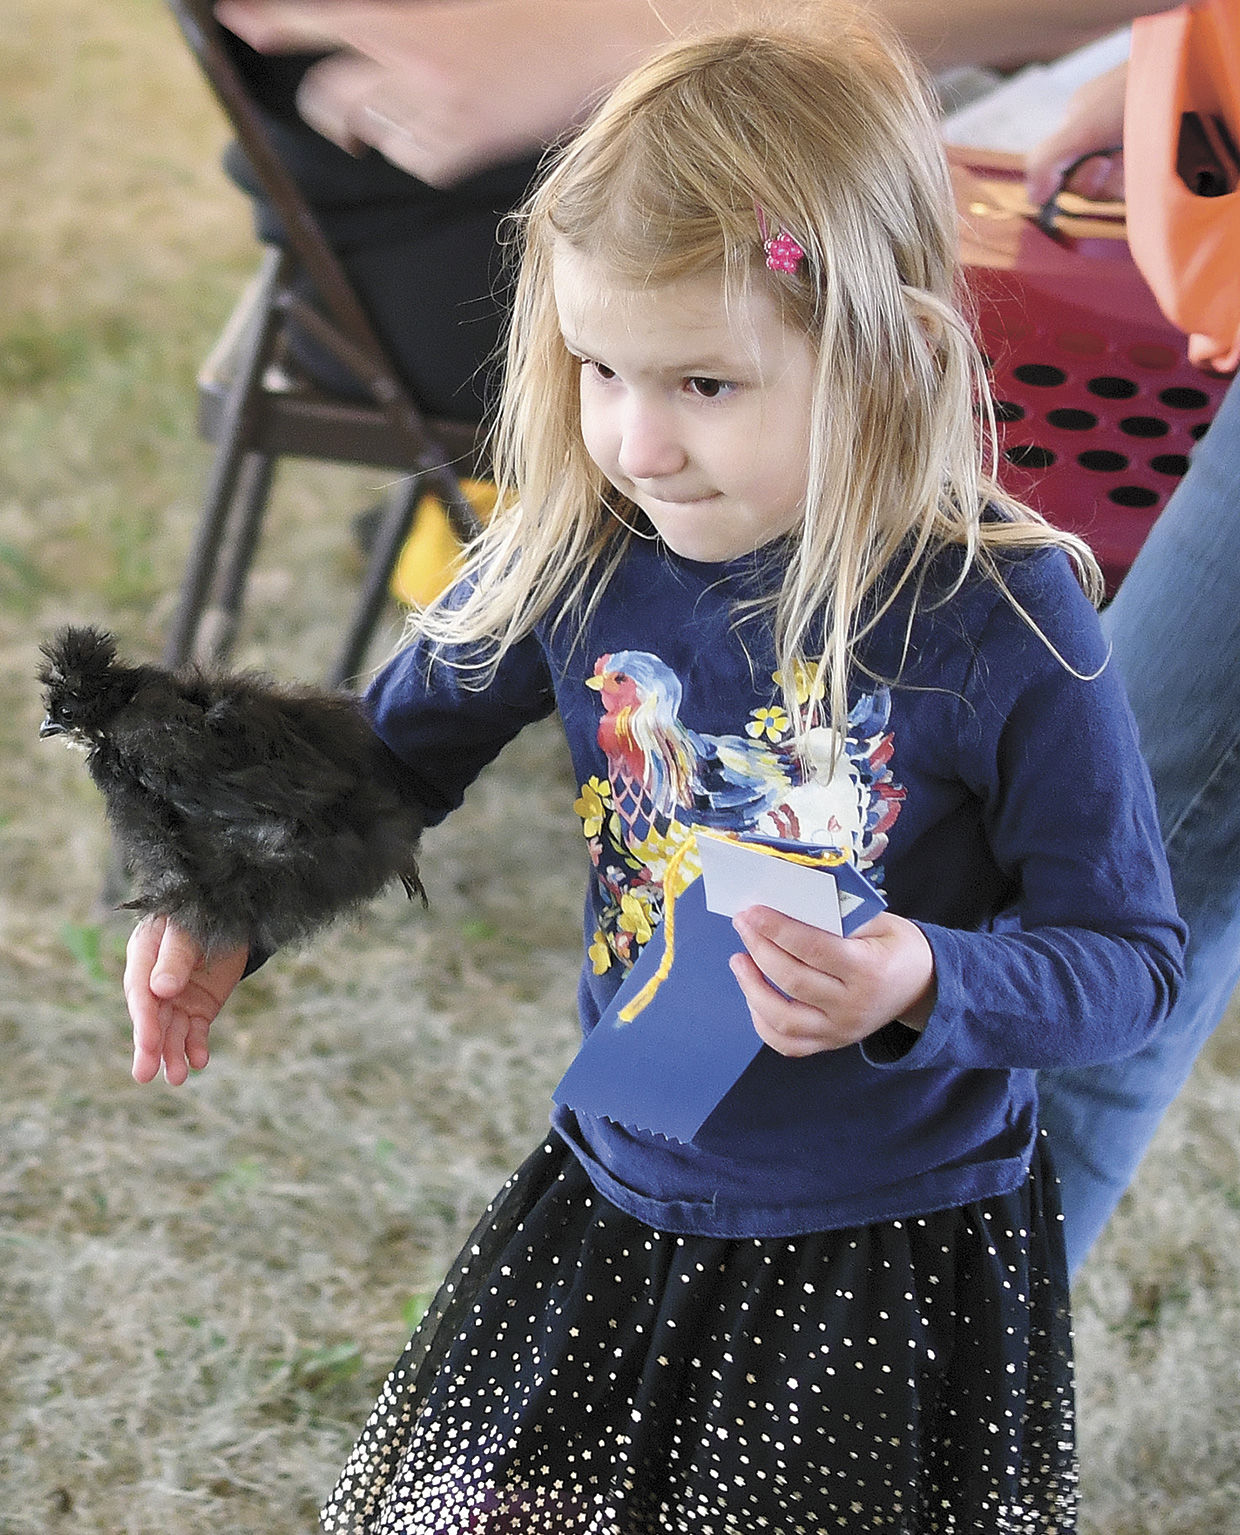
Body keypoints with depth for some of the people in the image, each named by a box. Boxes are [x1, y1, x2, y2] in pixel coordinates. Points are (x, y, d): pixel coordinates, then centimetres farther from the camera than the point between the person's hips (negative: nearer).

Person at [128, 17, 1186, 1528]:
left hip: (896, 1257, -4)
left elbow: (1128, 956, -13)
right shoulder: (573, 559, -9)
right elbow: (397, 747, 10)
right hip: (619, 1211, 4)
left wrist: (925, 982, -31)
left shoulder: (1000, 616, -20)